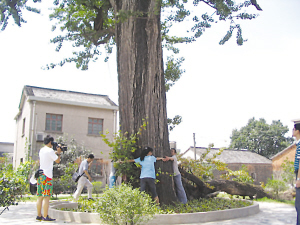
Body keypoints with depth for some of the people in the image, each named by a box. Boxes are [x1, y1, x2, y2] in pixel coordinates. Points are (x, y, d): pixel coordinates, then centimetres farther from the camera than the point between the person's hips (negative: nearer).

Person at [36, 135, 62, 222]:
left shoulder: (41, 150, 15)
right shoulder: (50, 151, -10)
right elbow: (57, 161, -7)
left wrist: (56, 152, 22)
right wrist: (58, 152, 5)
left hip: (40, 175, 9)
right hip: (47, 176, -8)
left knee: (40, 197, 10)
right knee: (46, 197, -7)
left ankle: (39, 215, 14)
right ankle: (45, 216, -6)